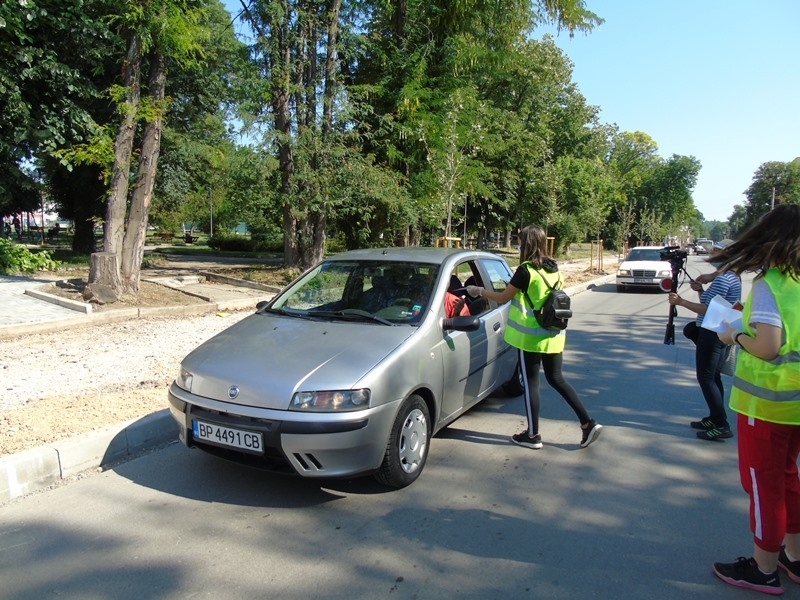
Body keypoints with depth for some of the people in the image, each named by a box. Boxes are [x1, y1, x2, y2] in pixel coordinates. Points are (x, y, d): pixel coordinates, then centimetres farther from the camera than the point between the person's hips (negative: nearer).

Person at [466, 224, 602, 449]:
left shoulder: (525, 270, -15)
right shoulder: (553, 268, 6)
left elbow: (502, 298, -7)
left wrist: (478, 291, 7)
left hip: (531, 337, -7)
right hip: (554, 335, 7)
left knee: (531, 383, 4)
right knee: (556, 379, 16)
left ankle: (533, 435, 13)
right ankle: (588, 423, 13)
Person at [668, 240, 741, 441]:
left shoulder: (723, 279, -19)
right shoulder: (731, 276, 14)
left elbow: (708, 309, -22)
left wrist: (681, 301, -20)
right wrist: (700, 291, 6)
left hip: (713, 333, -10)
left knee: (706, 377, -4)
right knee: (713, 376, 17)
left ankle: (721, 425, -1)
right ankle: (715, 418, 25)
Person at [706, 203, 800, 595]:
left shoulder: (768, 283, -18)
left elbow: (768, 346, -24)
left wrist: (735, 337, -7)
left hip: (768, 400, -7)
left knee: (763, 481, 7)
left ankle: (764, 569, 21)